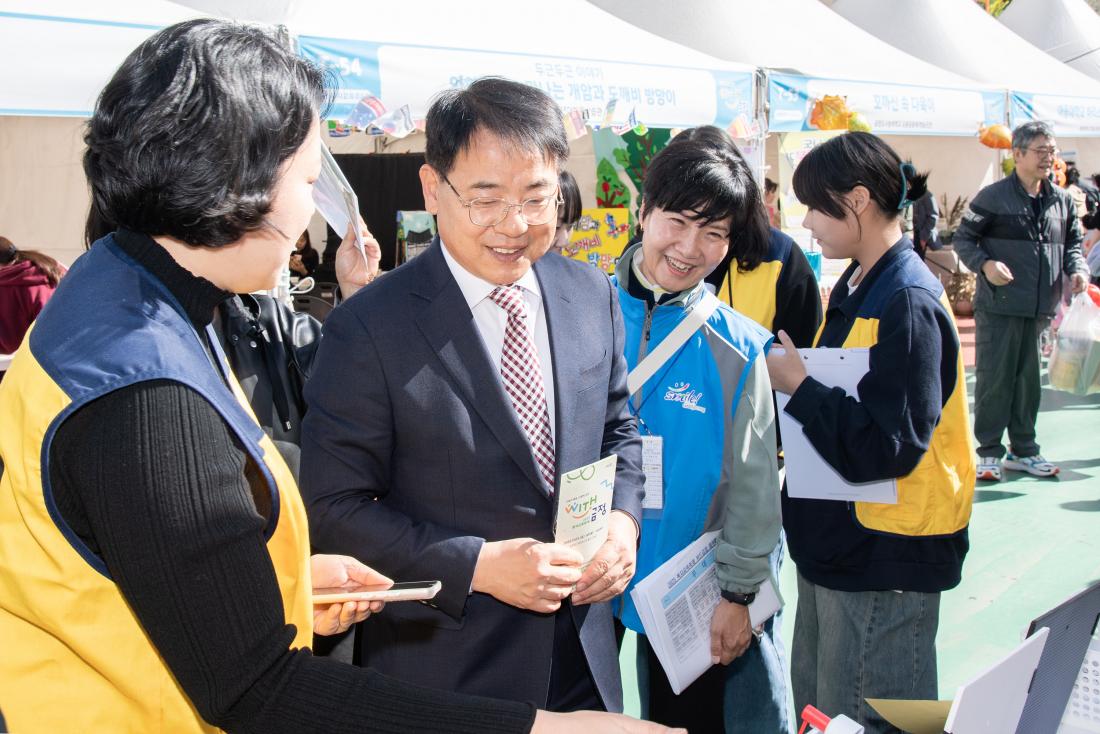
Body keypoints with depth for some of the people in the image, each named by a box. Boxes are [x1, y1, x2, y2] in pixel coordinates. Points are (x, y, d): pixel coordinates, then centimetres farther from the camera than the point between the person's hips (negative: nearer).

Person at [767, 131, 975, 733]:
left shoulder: (908, 305, -20)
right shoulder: (857, 285, 9)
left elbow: (889, 449, -26)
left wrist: (798, 384, -19)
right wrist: (790, 374, 1)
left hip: (886, 558, -10)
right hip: (838, 540, 10)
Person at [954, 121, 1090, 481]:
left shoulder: (1062, 201, 10)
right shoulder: (994, 196, -5)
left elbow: (1072, 243, 19)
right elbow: (963, 238, -1)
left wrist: (1077, 269, -1)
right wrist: (985, 264, -17)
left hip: (1041, 307, 5)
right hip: (999, 306, -5)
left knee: (1028, 379, 12)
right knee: (994, 378, -1)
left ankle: (1023, 450, 22)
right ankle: (989, 451, 10)